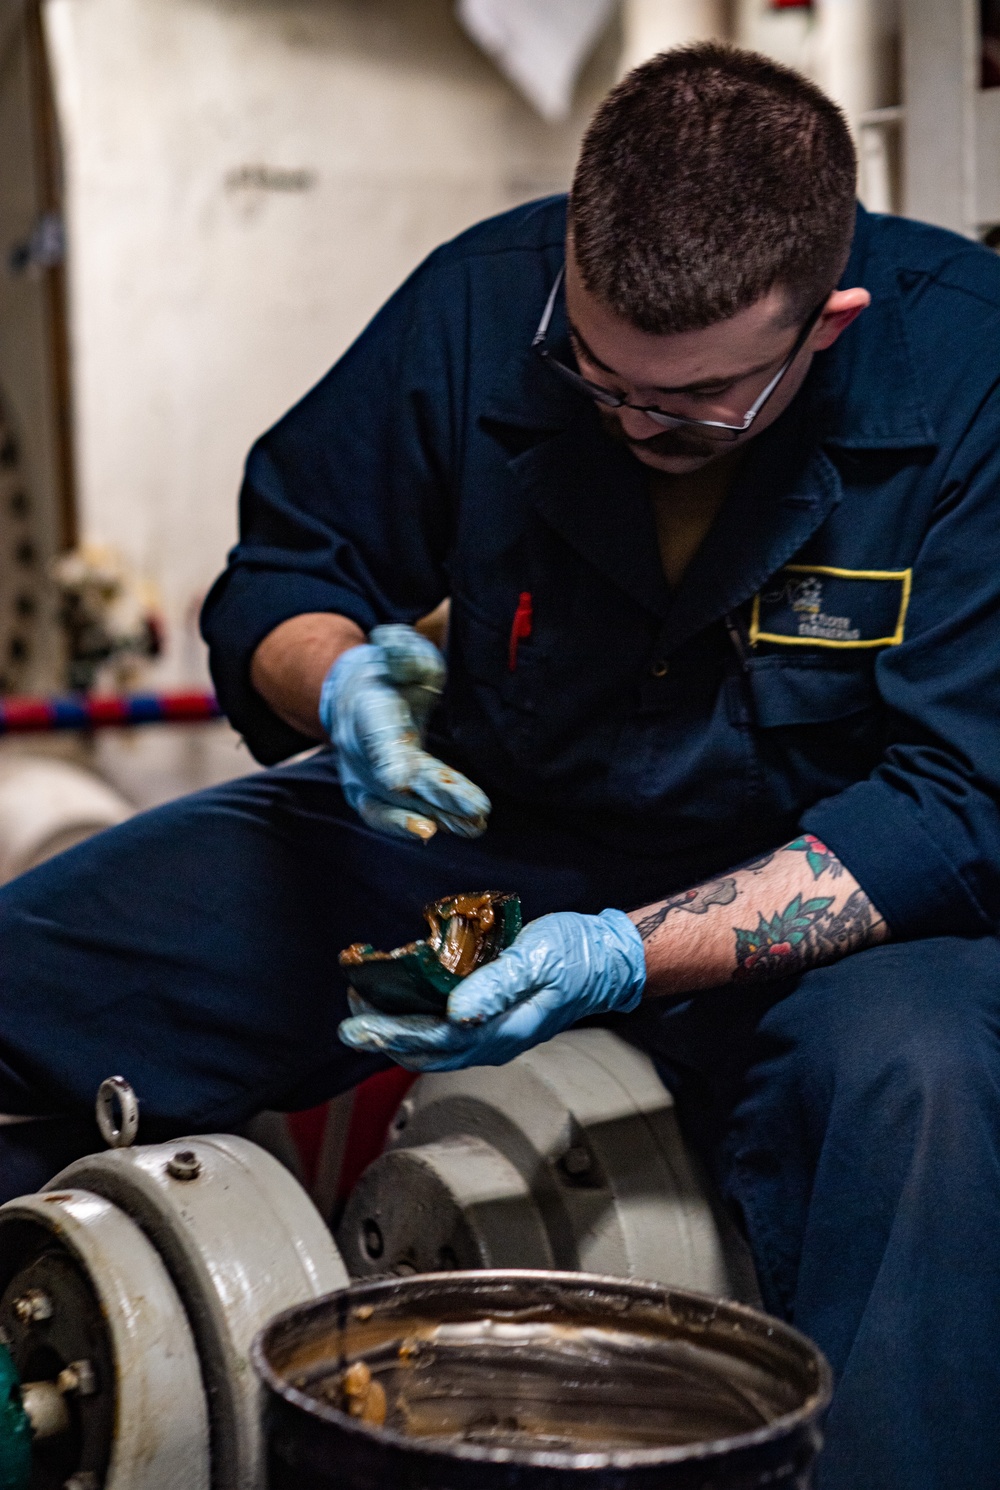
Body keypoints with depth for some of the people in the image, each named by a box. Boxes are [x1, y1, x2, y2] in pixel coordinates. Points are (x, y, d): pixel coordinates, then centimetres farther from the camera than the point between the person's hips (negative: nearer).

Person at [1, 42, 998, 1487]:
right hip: (479, 828, 3)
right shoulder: (483, 299, -13)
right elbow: (279, 569, 2)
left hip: (815, 897, -2)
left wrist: (633, 957, -33)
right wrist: (334, 679, -23)